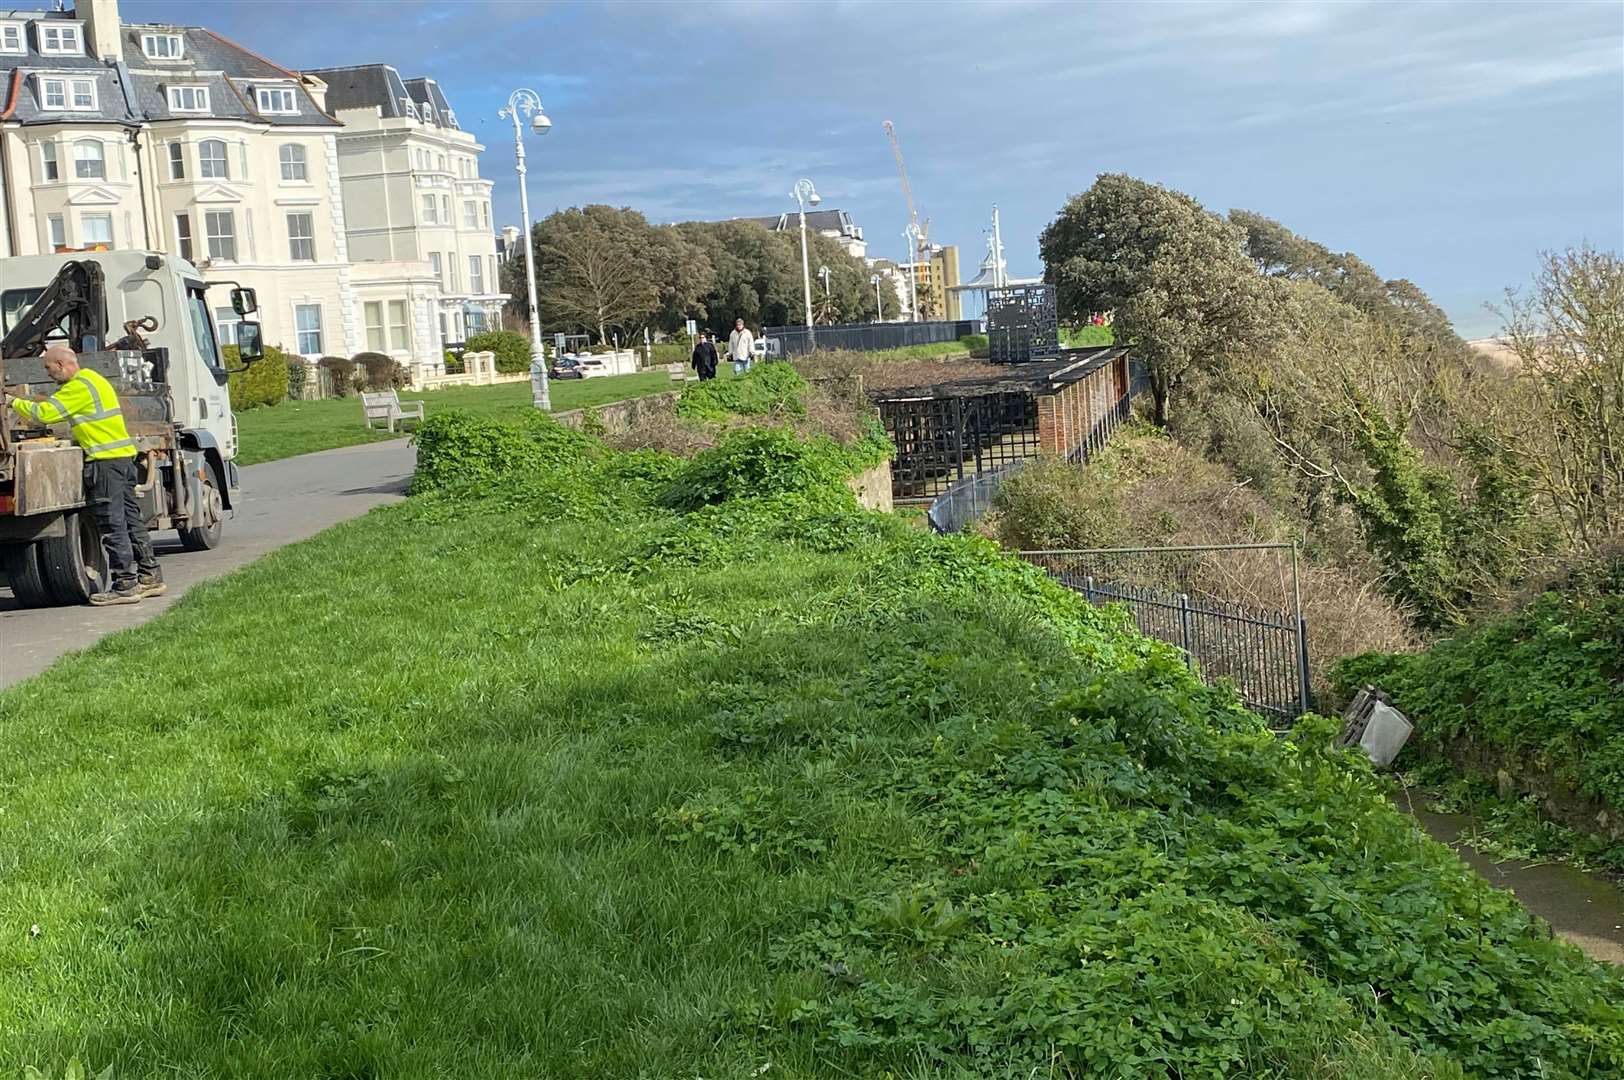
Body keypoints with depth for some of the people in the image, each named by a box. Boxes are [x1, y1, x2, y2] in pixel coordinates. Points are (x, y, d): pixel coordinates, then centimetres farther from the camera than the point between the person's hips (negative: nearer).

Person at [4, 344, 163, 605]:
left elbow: (44, 413, -14)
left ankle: (125, 585, -6)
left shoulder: (78, 387, -11)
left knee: (112, 524, -7)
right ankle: (150, 576, 15)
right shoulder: (92, 378, 20)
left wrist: (14, 401, -2)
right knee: (130, 518, 12)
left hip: (105, 459, -10)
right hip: (124, 455, 10)